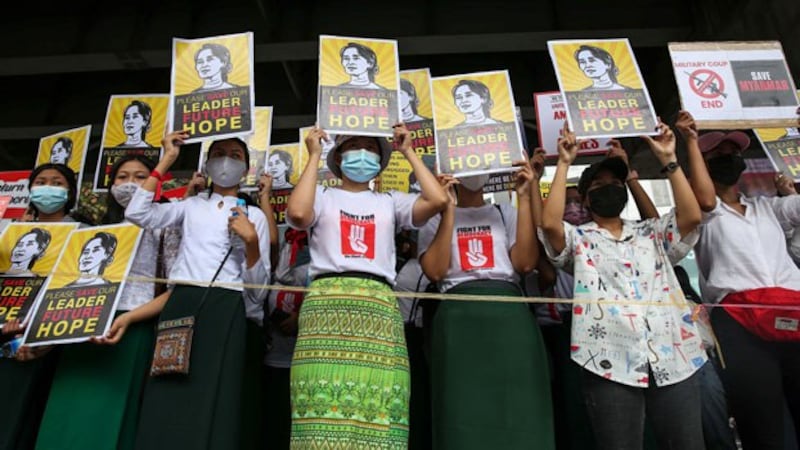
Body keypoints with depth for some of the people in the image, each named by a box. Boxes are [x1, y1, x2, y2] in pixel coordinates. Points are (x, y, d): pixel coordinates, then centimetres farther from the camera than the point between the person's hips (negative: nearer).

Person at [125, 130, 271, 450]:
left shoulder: (254, 215, 13)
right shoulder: (191, 206, 20)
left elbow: (258, 290, 7)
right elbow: (136, 213, 1)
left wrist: (251, 241, -11)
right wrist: (166, 160, 7)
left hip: (225, 308, -1)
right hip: (181, 302, 2)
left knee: (212, 405, -7)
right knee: (167, 403, -6)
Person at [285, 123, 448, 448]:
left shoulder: (390, 202, 22)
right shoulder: (323, 197, 17)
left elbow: (438, 200, 6)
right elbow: (297, 213, -7)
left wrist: (409, 152, 16)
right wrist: (314, 156, 5)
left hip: (379, 306, 2)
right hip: (326, 302, -1)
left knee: (378, 415, -7)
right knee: (324, 412, -9)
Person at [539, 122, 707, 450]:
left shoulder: (652, 234, 21)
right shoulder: (578, 240, 10)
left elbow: (691, 216, 5)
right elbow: (550, 223, -10)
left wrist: (667, 159, 6)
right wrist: (564, 163, -3)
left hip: (673, 359, 4)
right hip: (610, 362, -3)